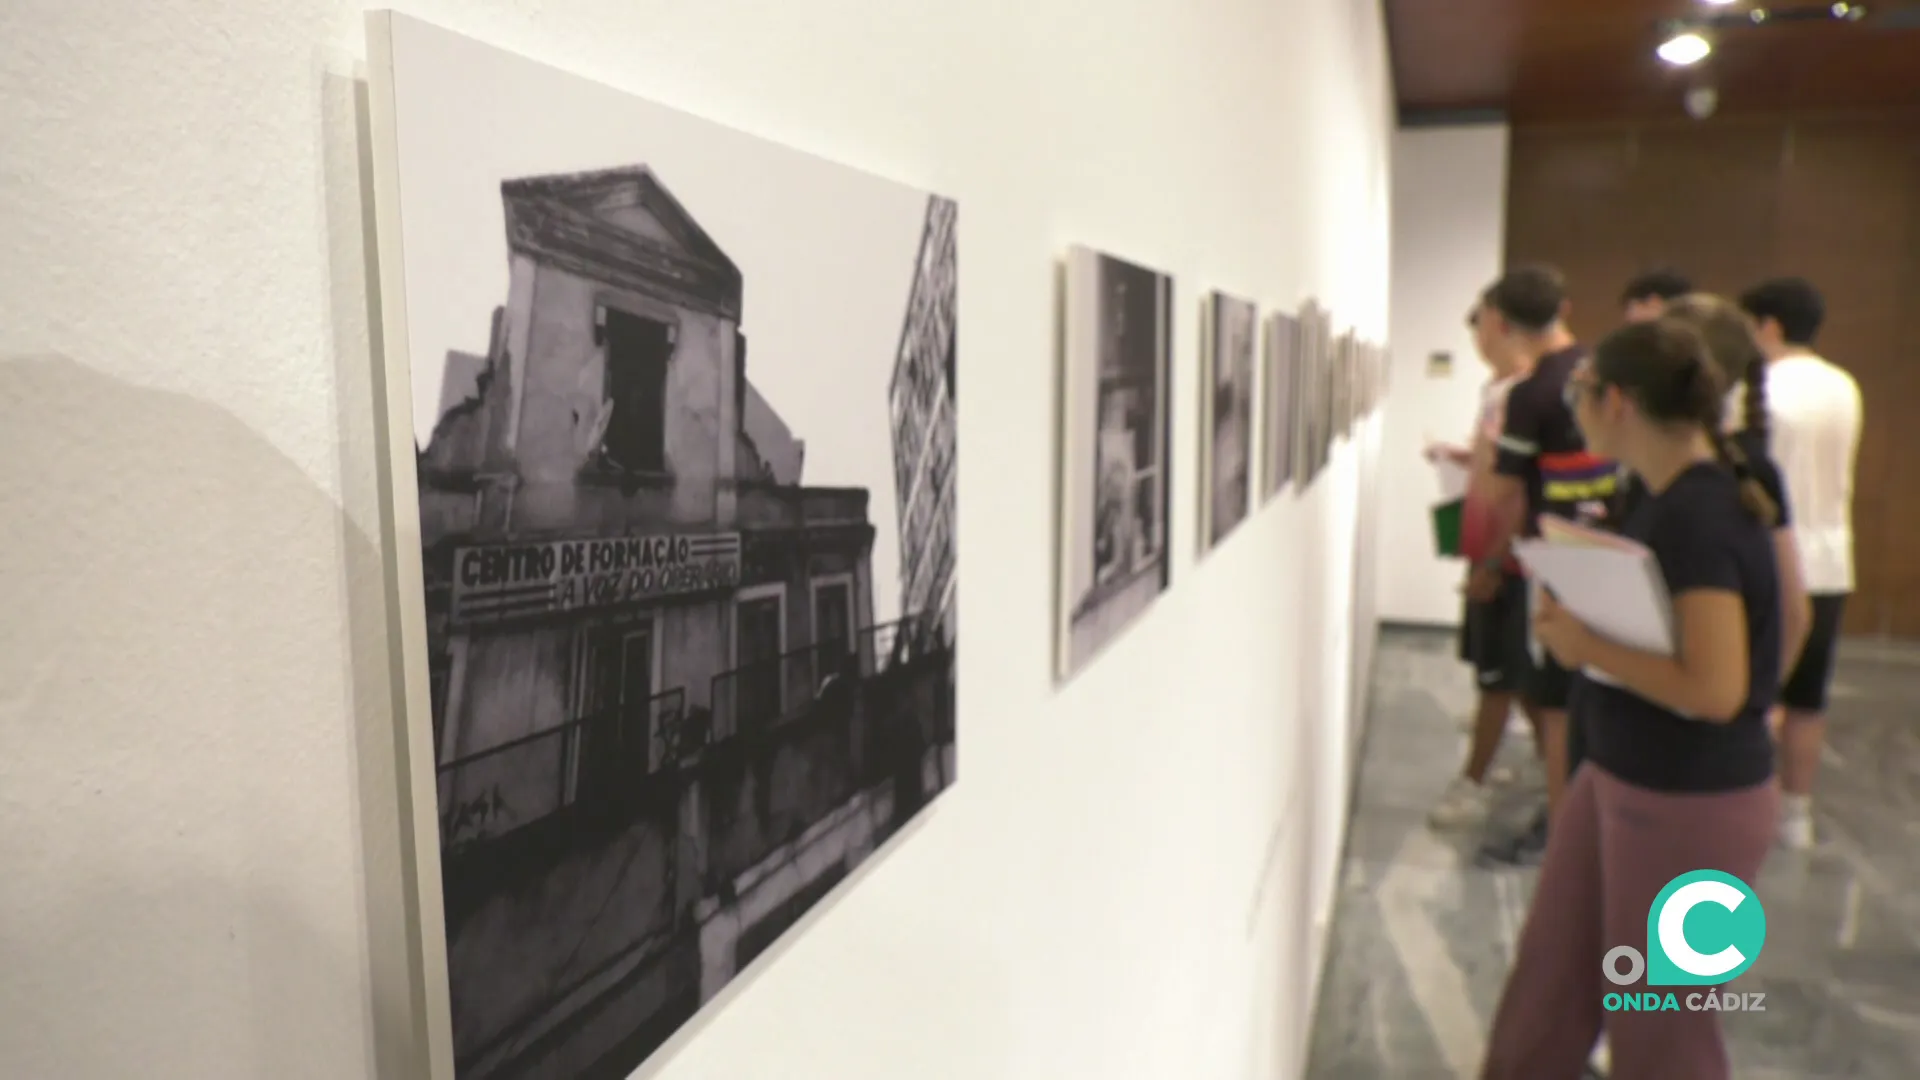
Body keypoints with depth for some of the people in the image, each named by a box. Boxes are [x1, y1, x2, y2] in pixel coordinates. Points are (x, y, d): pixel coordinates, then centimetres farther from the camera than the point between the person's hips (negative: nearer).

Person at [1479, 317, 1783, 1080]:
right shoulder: (1674, 498, 4)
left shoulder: (1699, 515, -24)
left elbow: (1714, 690, -29)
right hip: (1620, 777, 9)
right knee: (1549, 973, 21)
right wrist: (1579, 614, -1)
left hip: (1691, 804, -9)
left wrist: (1588, 646, -20)